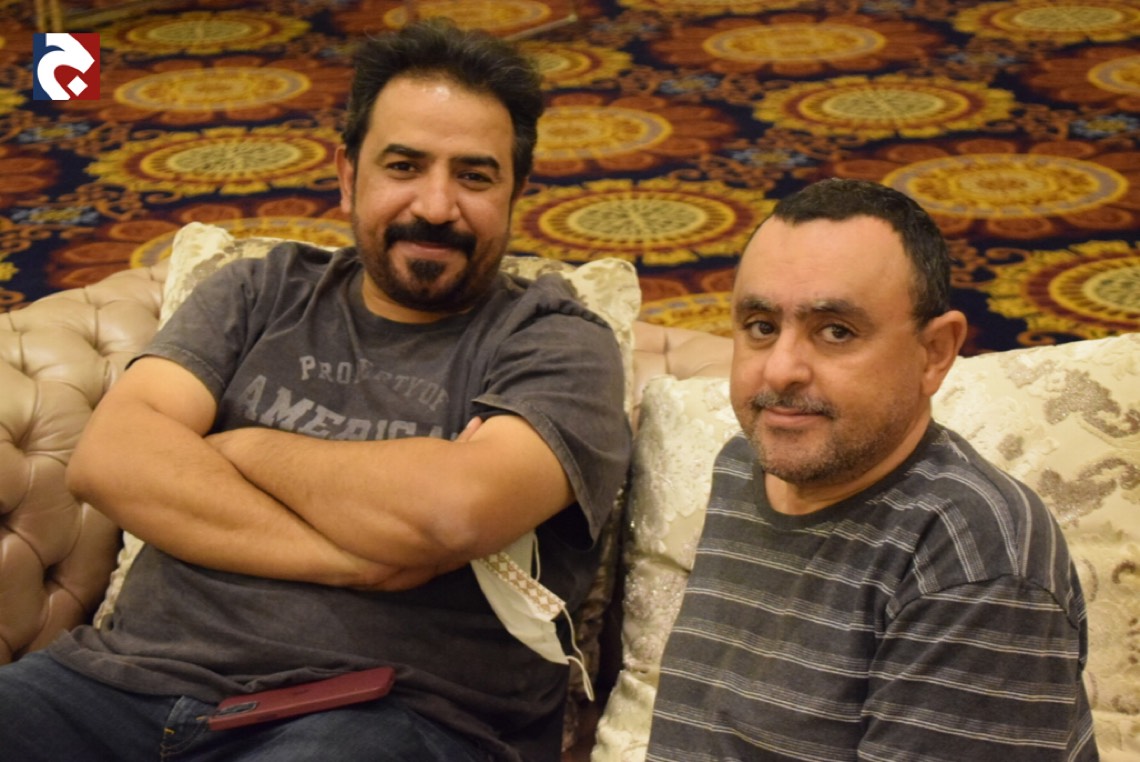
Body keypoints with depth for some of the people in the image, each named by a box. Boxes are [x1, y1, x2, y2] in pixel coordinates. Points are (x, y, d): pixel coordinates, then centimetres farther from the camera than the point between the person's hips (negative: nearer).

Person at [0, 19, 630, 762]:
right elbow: (107, 456, 0)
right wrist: (353, 556, -11)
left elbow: (457, 507, -17)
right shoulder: (259, 293, 15)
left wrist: (245, 448, -1)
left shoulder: (557, 343, 4)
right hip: (136, 676, 4)